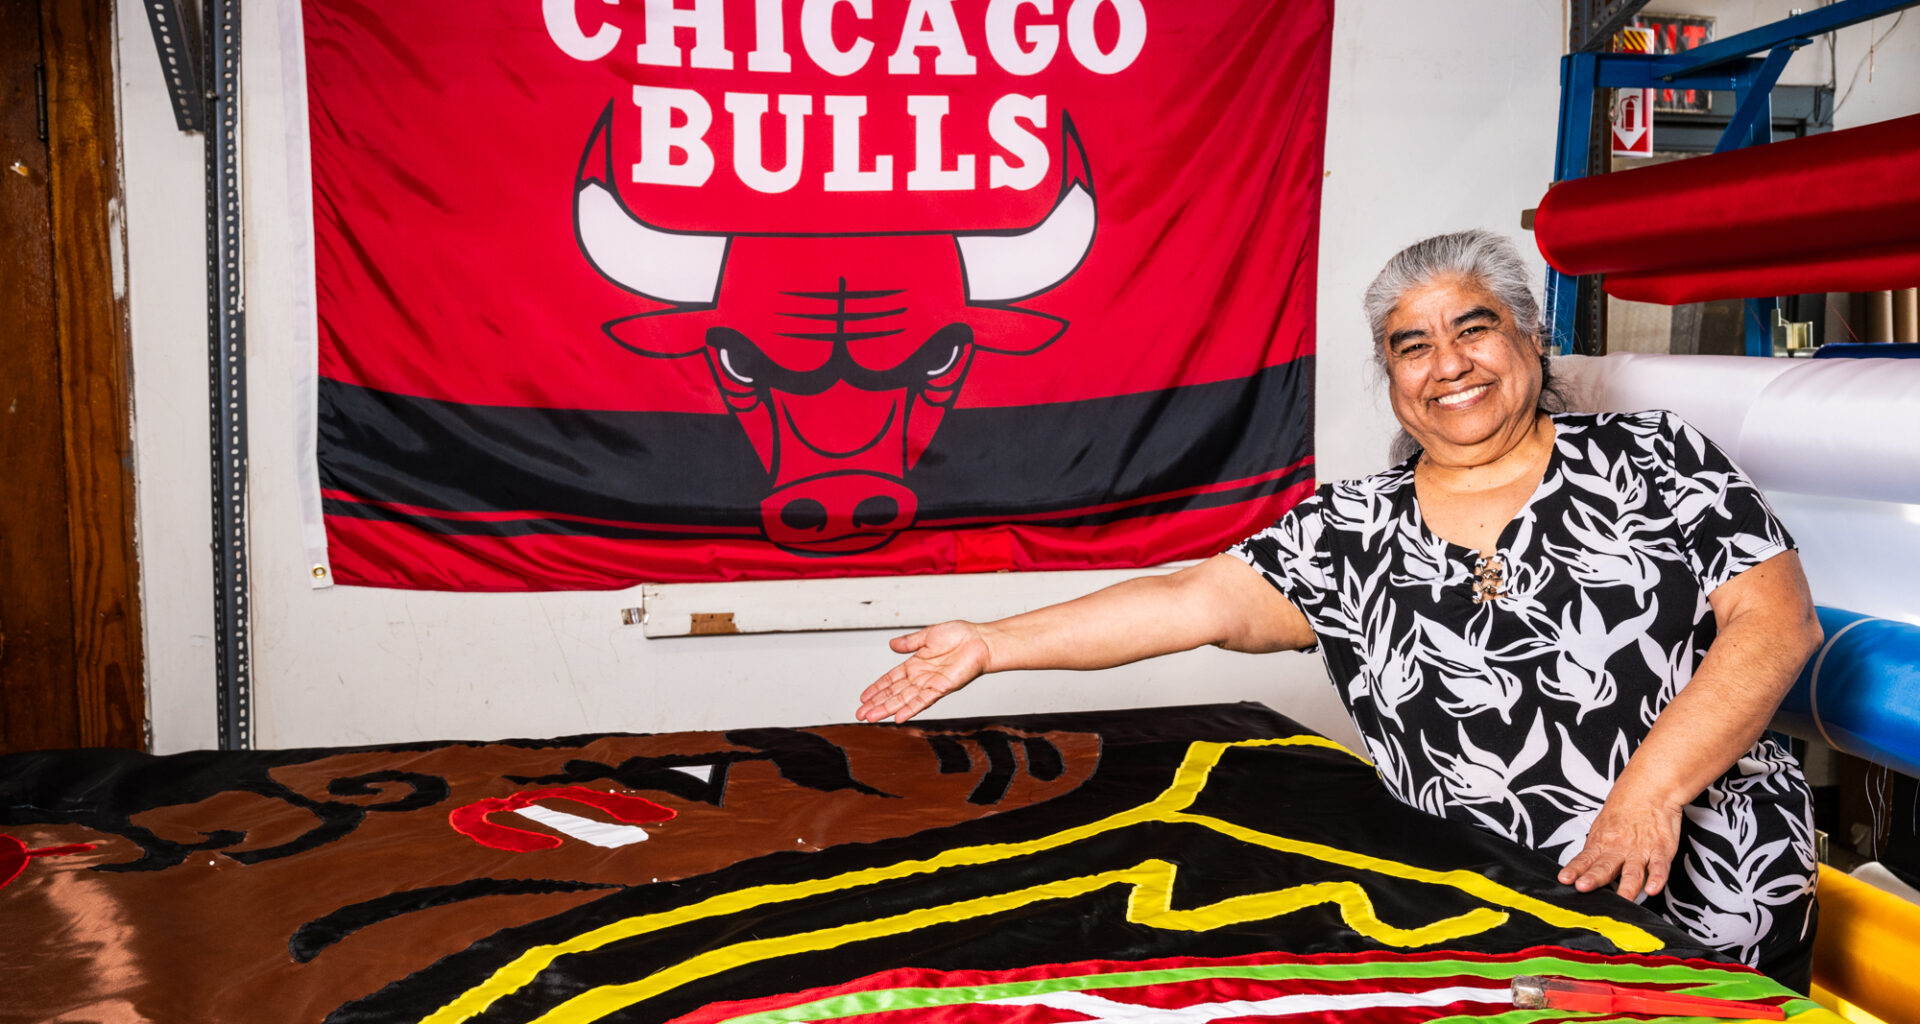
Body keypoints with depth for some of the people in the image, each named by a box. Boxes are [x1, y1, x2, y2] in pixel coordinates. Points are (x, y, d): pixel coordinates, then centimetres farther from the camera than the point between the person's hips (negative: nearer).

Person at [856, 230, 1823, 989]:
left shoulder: (1650, 460, 0)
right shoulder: (1353, 531, 4)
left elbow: (1777, 622, -6)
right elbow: (1199, 601, -1)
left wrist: (1654, 788, -19)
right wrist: (991, 643, -6)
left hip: (1717, 919, -1)